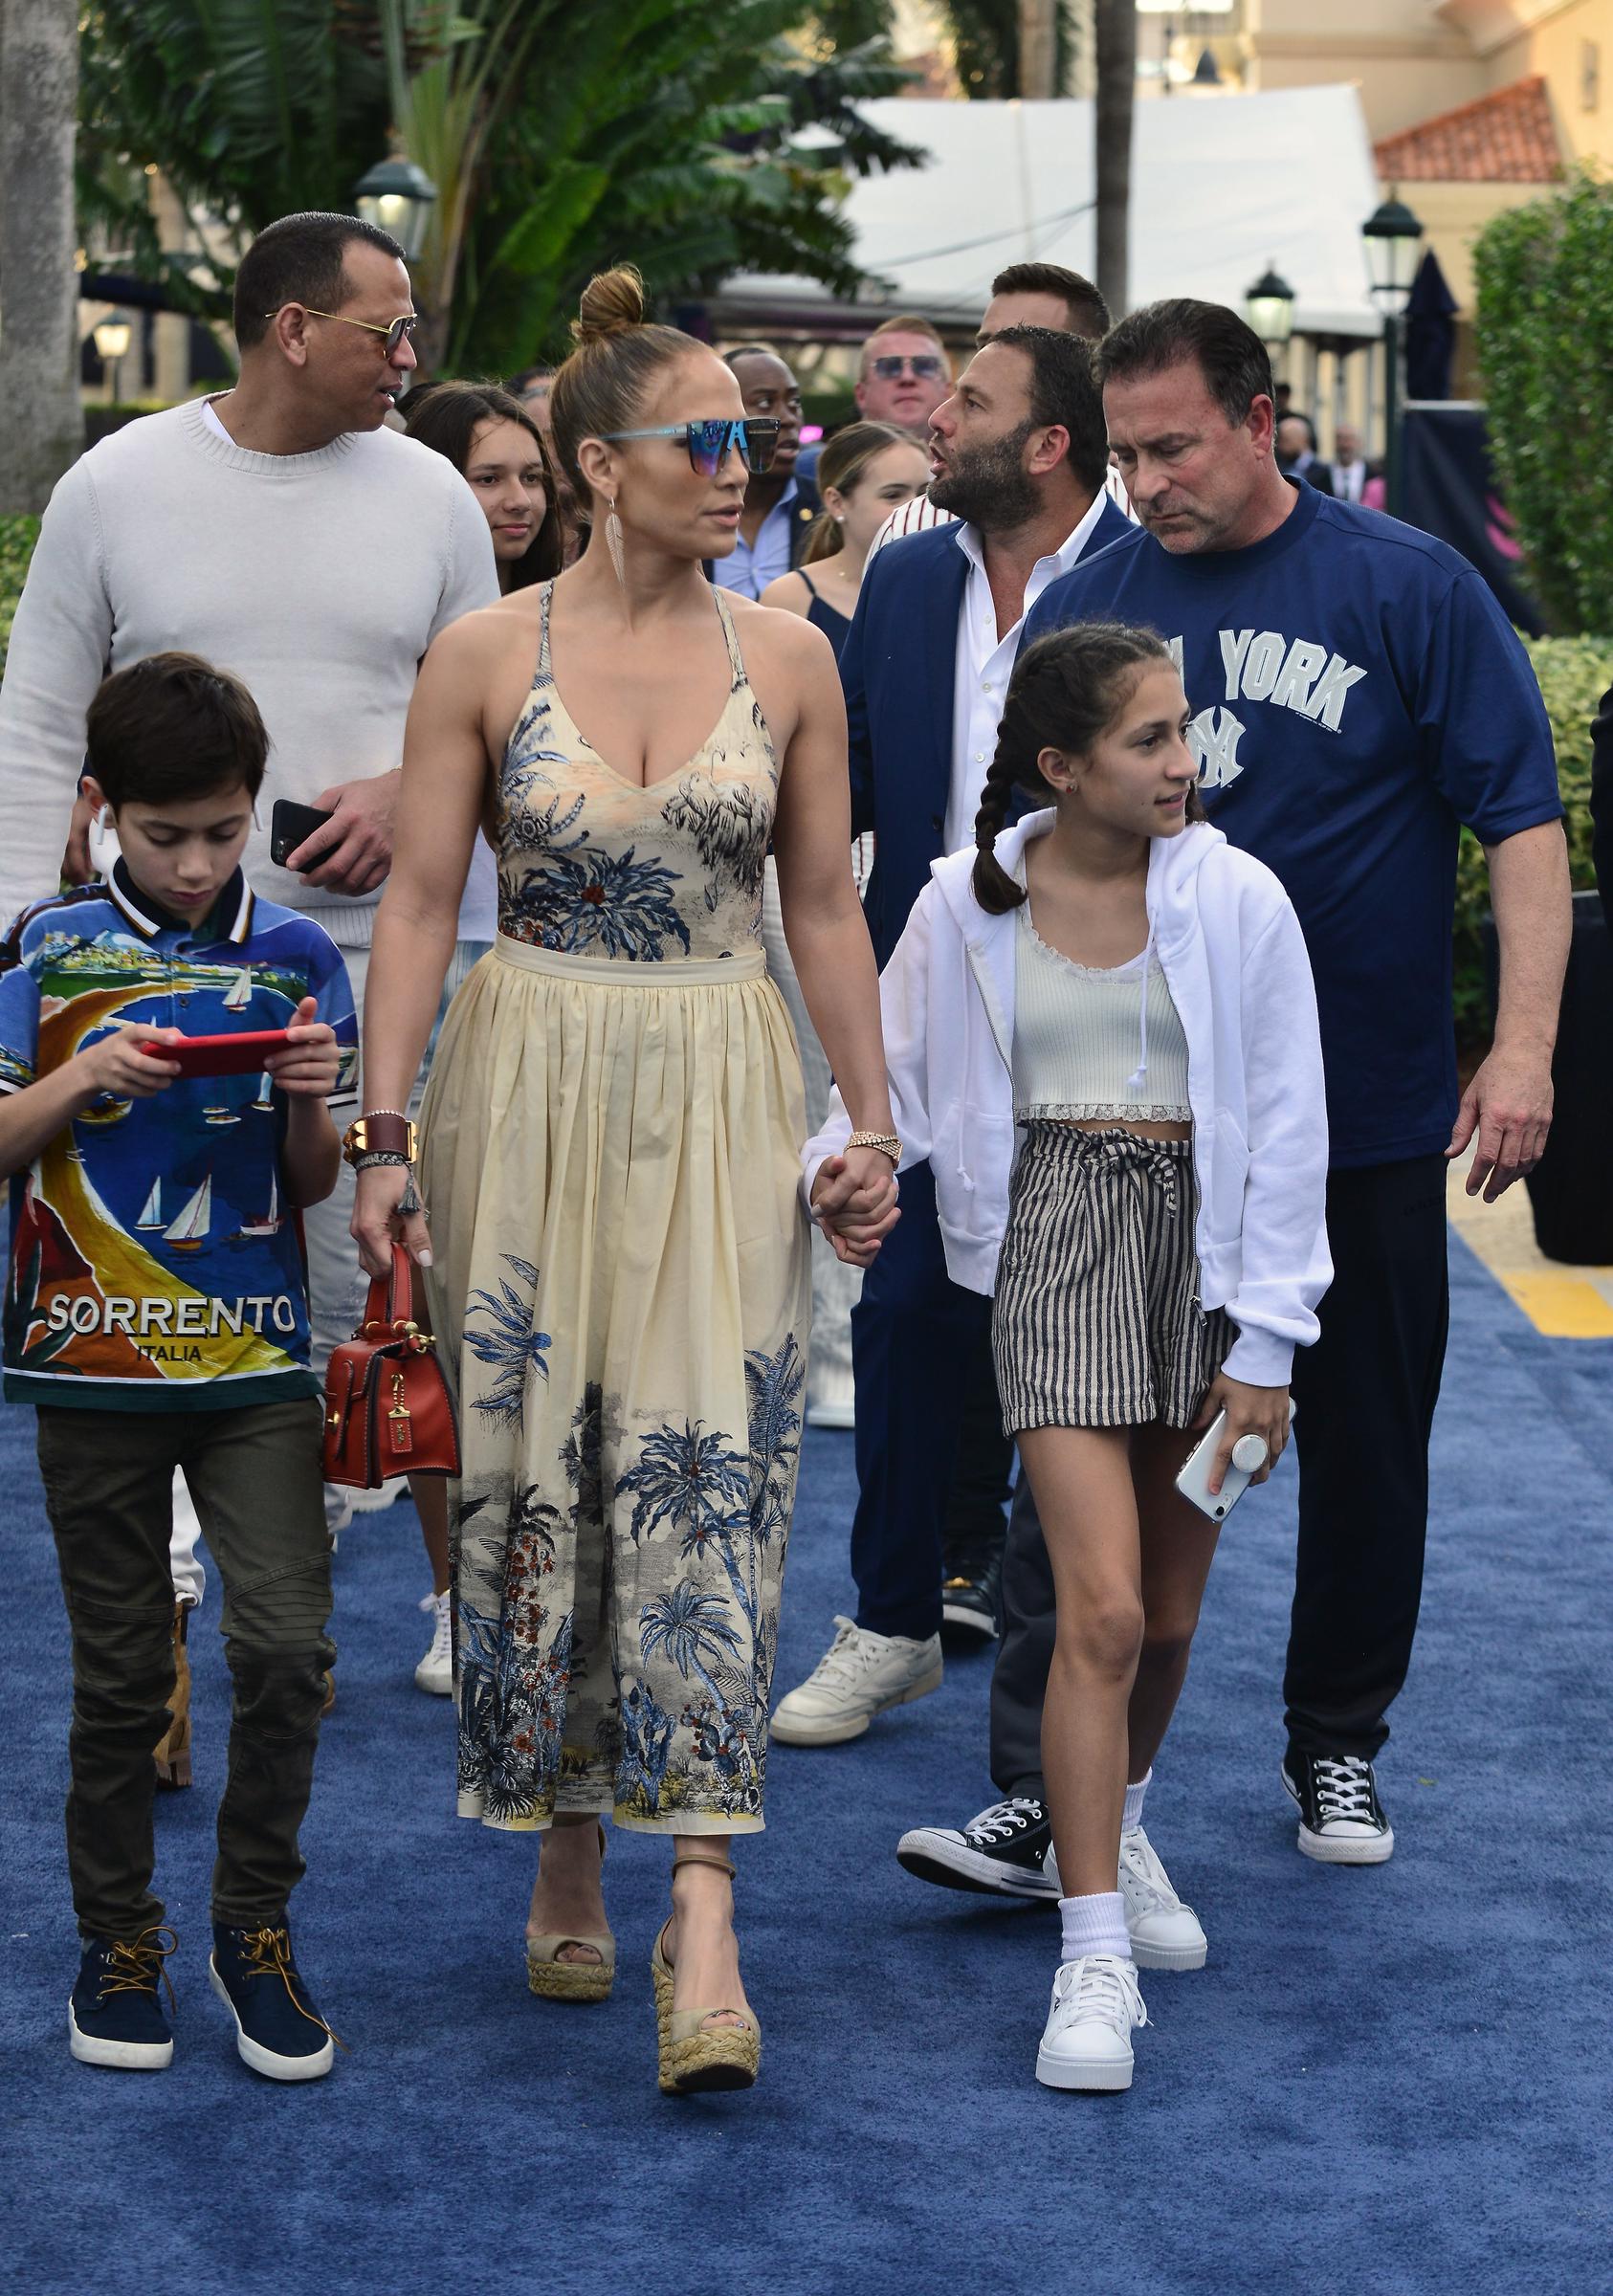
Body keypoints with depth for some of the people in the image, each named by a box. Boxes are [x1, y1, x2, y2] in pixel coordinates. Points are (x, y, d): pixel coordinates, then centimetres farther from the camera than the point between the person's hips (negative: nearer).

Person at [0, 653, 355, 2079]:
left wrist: (309, 1102, -13)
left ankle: (255, 1927, 7)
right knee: (122, 1674, 7)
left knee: (287, 1642, -10)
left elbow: (314, 1187, 7)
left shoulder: (295, 959, 3)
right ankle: (118, 1942, 22)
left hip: (258, 1365, 1)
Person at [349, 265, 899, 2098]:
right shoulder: (485, 657, -1)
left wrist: (870, 1119, 7)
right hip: (526, 1095, 0)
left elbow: (825, 907, 10)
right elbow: (420, 900, 0)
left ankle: (702, 1925, -10)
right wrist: (383, 1136, -5)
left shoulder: (788, 662, 4)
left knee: (710, 1483, -8)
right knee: (531, 1481, 5)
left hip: (719, 1102, 0)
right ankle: (563, 1867, 22)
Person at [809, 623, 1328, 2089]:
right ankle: (1095, 1958, -7)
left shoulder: (1237, 899, -3)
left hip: (1205, 1237, 2)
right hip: (1055, 1239, -2)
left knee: (1173, 1607, 10)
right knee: (1103, 1608, -13)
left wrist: (1263, 1340, -2)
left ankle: (1119, 1831, 40)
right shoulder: (967, 909, -2)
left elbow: (1286, 1128, 0)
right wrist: (817, 1177, -13)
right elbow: (898, 1085, 9)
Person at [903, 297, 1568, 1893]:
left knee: (1366, 1453, 11)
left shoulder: (1409, 591, -4)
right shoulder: (1084, 610, 3)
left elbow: (1522, 820, -4)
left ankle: (1337, 1746, 30)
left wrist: (1523, 1045, -13)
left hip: (1365, 1112, -1)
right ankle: (1043, 1803, -6)